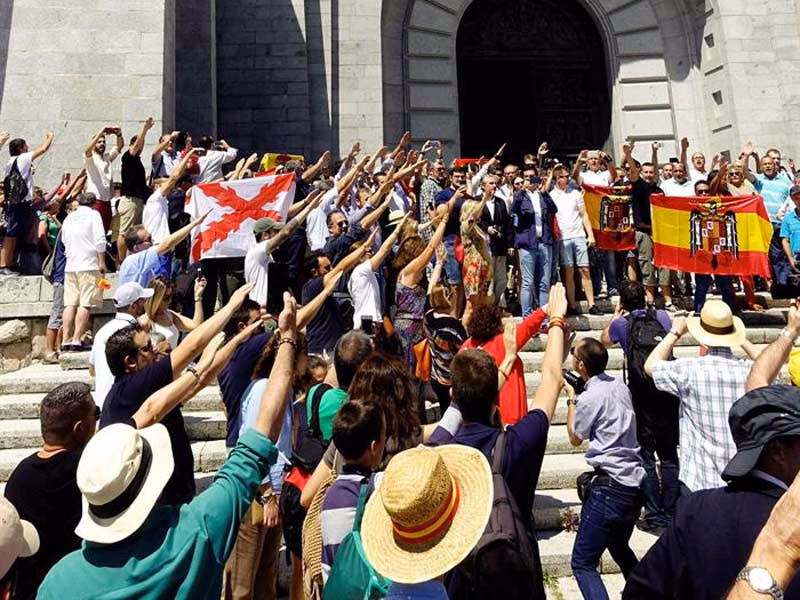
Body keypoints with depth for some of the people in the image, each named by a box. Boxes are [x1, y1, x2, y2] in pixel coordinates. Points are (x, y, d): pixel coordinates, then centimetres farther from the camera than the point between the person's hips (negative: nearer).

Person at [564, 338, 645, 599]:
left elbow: (575, 438, 1)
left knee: (583, 563, -2)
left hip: (610, 487, -9)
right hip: (634, 484, 9)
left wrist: (571, 398, 8)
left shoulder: (589, 398, -16)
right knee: (620, 548, 30)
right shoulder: (620, 385, 5)